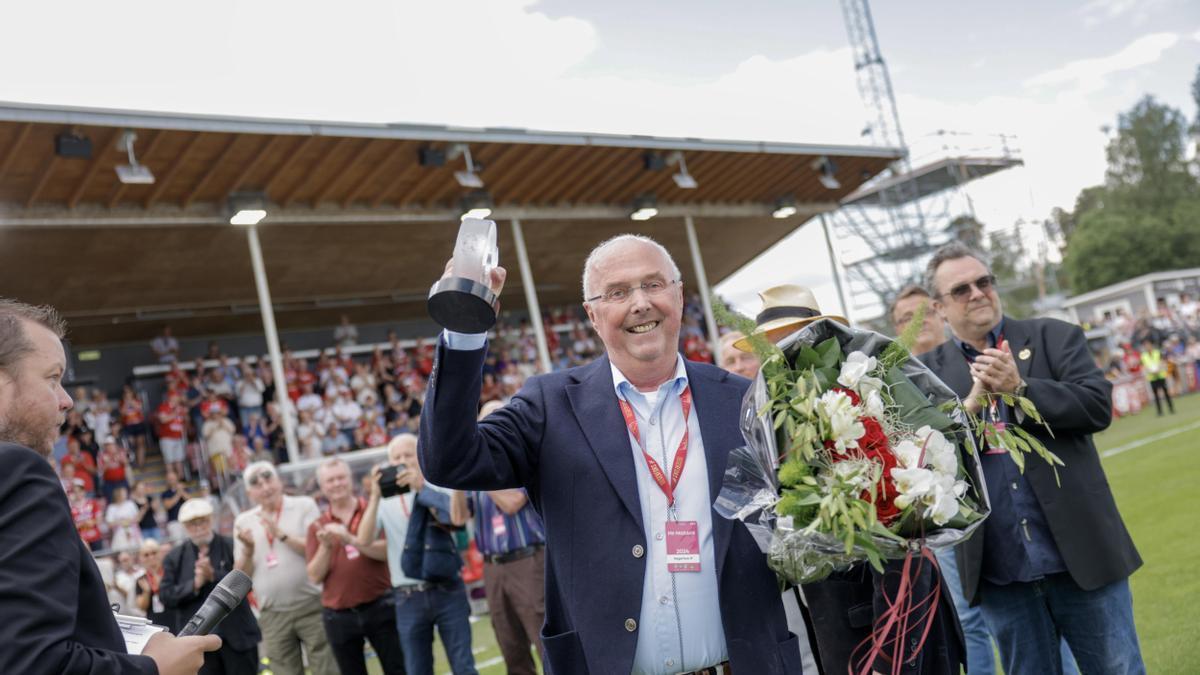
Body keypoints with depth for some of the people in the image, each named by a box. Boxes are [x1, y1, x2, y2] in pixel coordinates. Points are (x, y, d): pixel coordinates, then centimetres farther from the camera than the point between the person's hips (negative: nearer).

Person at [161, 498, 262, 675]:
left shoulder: (232, 547, -2)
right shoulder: (174, 557, 6)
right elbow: (166, 597, 0)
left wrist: (214, 576, -20)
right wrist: (195, 584, -13)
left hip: (237, 635, -2)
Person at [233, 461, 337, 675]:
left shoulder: (304, 506, 0)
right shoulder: (244, 521, 9)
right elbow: (242, 574, 9)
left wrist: (281, 534, -14)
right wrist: (248, 549, -9)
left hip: (311, 606, -3)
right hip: (272, 615, 3)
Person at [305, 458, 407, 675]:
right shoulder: (317, 527, 8)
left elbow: (387, 550, -12)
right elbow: (315, 576, 1)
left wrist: (350, 539, -20)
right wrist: (326, 546, -14)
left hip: (380, 608, -2)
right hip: (339, 616, 2)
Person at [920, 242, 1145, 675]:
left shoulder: (1053, 337, 4)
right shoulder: (928, 373, 4)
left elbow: (1098, 405, -8)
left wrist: (1020, 388, -19)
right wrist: (972, 402, -16)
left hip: (1081, 550, 0)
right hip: (998, 570, 1)